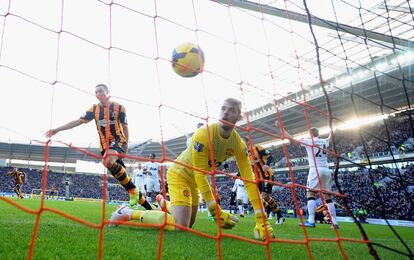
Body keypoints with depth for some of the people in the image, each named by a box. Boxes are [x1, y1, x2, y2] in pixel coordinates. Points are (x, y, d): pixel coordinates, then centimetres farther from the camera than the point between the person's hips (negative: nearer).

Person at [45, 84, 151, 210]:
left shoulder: (119, 107, -3)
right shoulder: (94, 109, 6)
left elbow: (125, 127, 3)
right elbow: (78, 121, 8)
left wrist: (125, 145, -3)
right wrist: (57, 129, 5)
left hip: (118, 141, -4)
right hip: (104, 145, 4)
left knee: (108, 162, -36)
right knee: (122, 177, 1)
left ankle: (133, 190, -18)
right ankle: (147, 206, 13)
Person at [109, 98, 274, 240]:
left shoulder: (238, 144, -15)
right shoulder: (203, 135, -32)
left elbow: (249, 179, -16)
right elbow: (199, 175, -31)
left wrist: (261, 218, -22)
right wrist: (215, 209, -33)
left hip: (194, 180, 7)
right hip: (179, 174, -7)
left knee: (189, 224, 20)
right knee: (181, 226, -22)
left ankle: (163, 202, 47)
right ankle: (129, 214, -6)